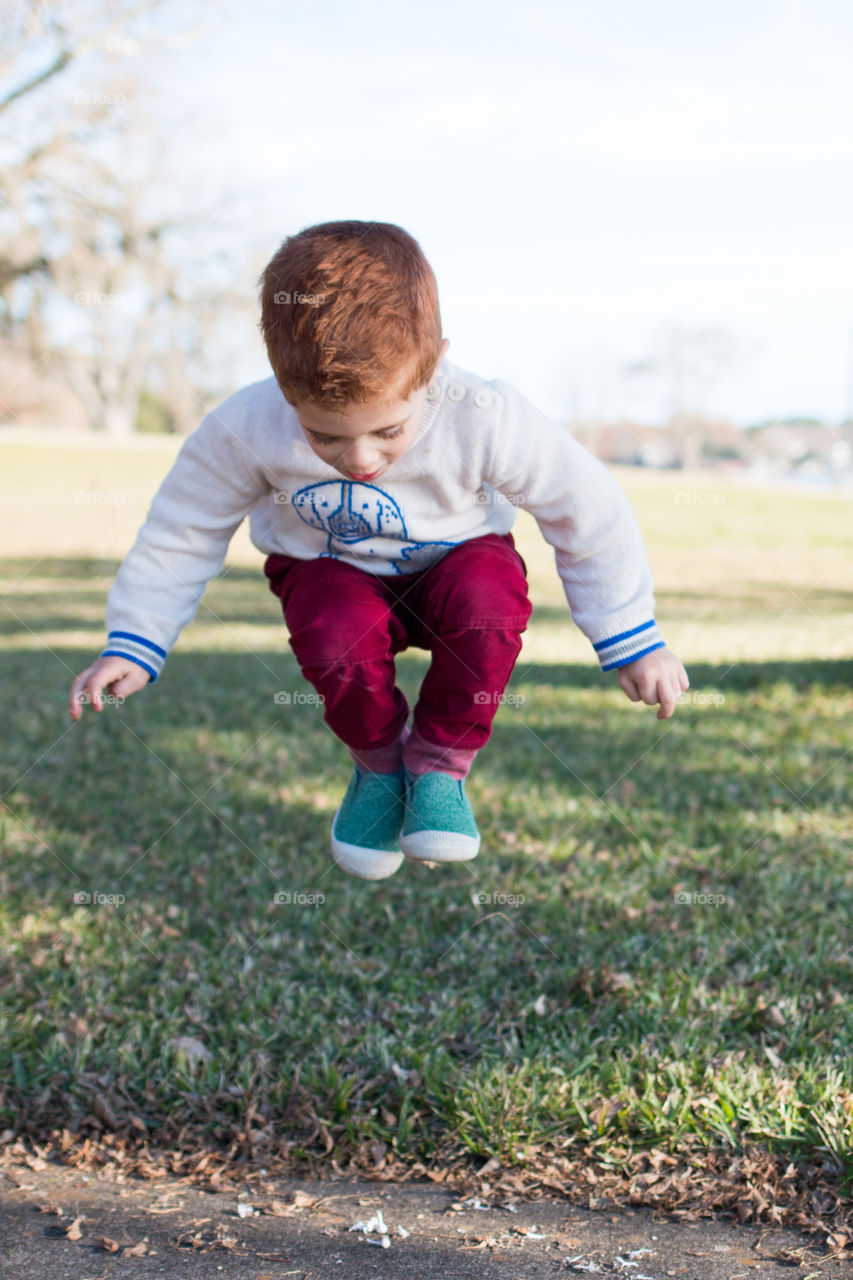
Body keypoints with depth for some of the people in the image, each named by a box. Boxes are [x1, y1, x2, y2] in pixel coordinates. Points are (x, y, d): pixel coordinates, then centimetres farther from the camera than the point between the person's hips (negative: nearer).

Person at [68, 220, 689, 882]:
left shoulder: (484, 419, -30)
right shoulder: (246, 429, -27)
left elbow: (591, 515, -16)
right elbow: (183, 532, -9)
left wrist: (635, 645, -11)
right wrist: (132, 647, -8)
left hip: (454, 560, 0)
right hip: (331, 572, 0)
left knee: (489, 599, -35)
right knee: (339, 638, -34)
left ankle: (441, 763, -8)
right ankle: (379, 763, 0)